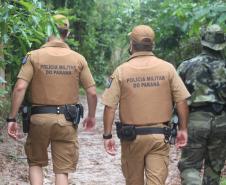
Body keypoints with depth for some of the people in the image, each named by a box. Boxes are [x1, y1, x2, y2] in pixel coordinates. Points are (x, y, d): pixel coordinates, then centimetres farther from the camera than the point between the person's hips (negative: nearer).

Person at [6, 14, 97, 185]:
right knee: (62, 170, 8)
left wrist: (12, 119, -7)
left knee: (35, 163, 20)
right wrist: (91, 116, 17)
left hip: (39, 119, -1)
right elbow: (92, 93, 1)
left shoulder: (34, 56, -4)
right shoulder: (78, 59, 1)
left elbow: (20, 87, -12)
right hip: (67, 120, 1)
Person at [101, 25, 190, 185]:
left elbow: (109, 107, -6)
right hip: (160, 136, 0)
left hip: (132, 137, 0)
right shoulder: (168, 68, -2)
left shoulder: (121, 71, -4)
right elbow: (182, 101, -3)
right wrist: (183, 129, 7)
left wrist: (107, 136, 0)